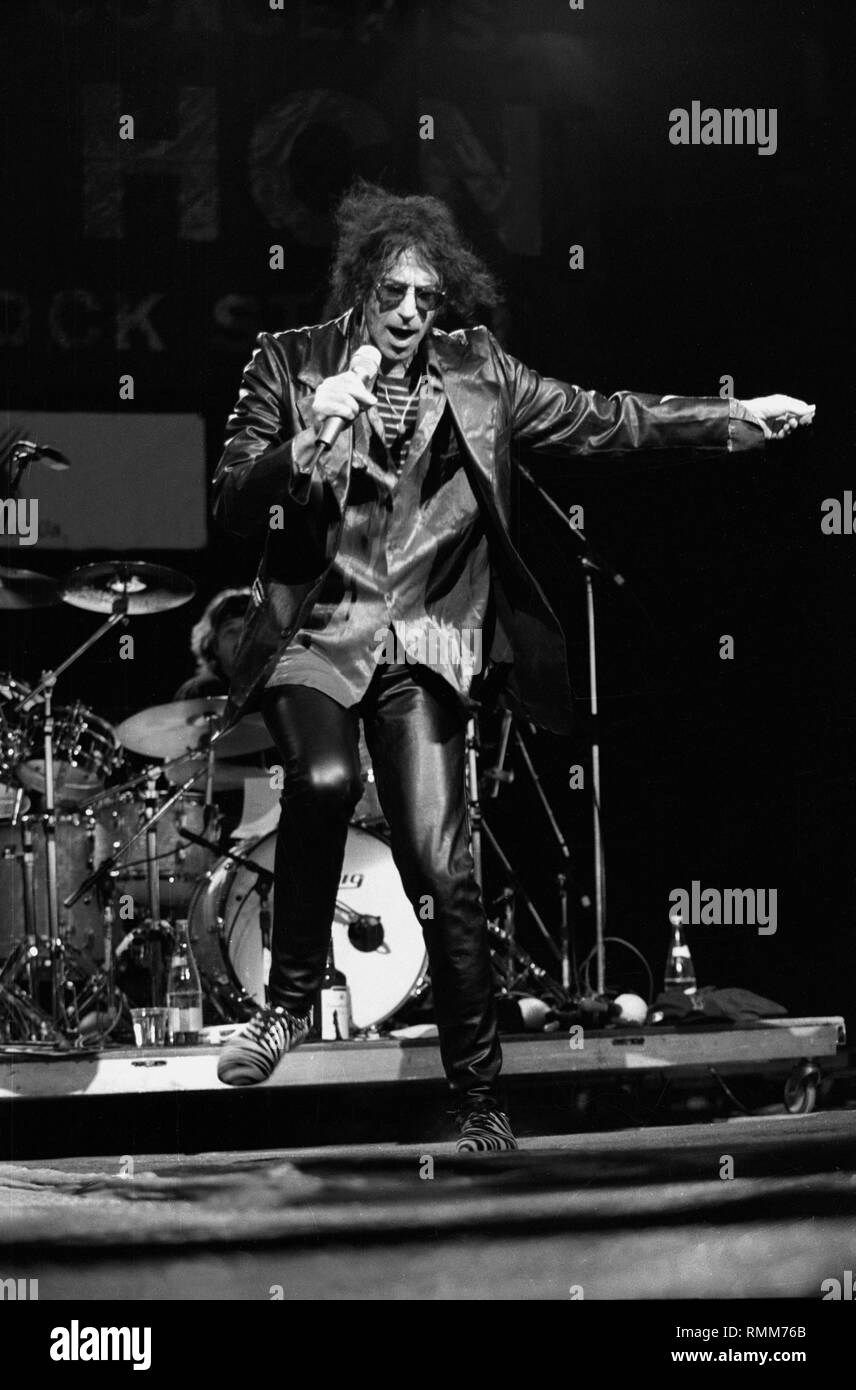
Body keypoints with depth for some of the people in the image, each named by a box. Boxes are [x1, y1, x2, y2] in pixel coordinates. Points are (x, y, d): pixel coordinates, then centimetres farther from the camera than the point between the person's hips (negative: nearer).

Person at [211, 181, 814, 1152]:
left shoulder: (476, 374, 7)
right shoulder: (289, 365, 2)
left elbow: (597, 421, 12)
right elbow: (230, 506, -2)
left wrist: (737, 418, 7)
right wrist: (309, 440, -19)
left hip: (420, 647, 1)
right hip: (315, 632, -1)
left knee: (441, 874, -7)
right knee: (325, 779, -33)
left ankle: (479, 1101, 7)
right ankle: (291, 997, -10)